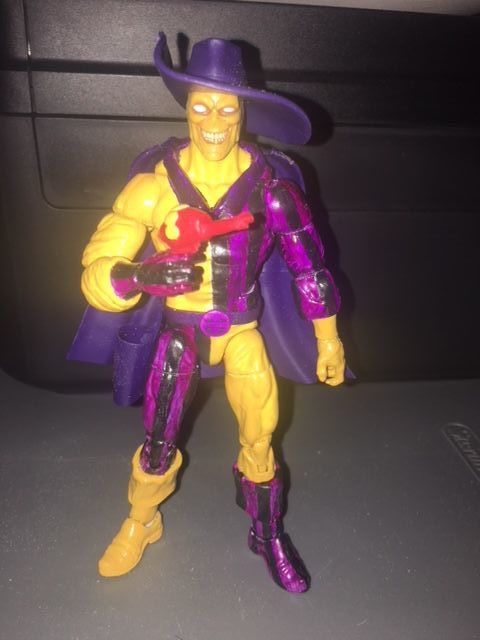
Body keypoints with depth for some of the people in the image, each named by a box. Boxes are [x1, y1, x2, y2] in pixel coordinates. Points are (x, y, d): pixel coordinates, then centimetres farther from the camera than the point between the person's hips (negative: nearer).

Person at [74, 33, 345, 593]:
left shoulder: (269, 182, -11)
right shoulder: (155, 182, -14)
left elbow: (308, 262, -2)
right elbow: (97, 272, -16)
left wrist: (328, 339, 1)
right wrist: (142, 276, -37)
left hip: (241, 326, 1)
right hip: (178, 326, 0)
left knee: (260, 437, 8)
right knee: (158, 445, 8)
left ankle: (268, 534, 37)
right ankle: (139, 525, 41)